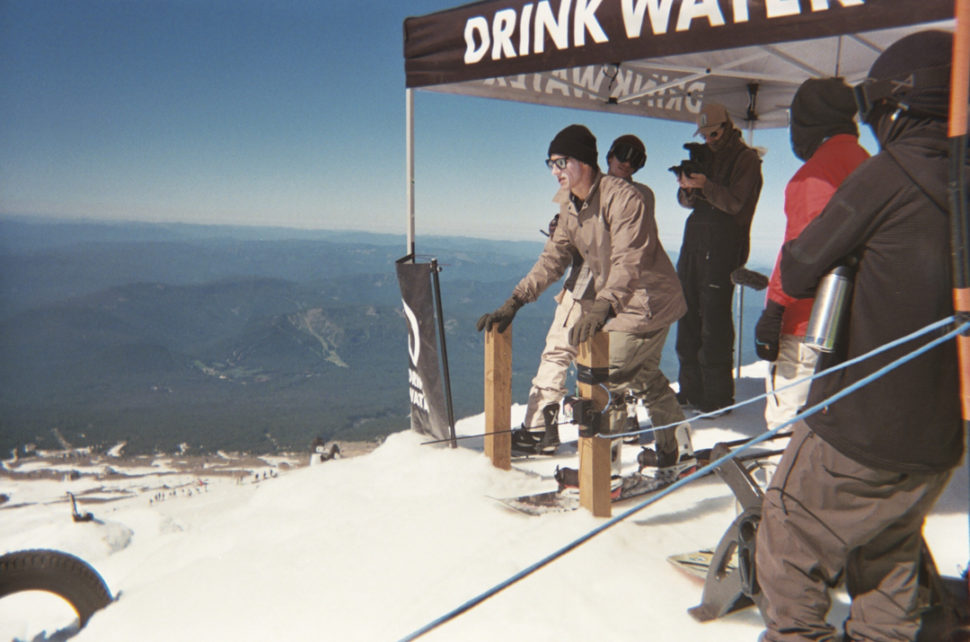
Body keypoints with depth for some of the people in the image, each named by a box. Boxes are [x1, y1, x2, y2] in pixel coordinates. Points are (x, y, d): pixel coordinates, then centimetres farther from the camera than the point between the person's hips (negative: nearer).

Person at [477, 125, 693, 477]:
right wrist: (513, 303, -6)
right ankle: (677, 454, 40)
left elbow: (628, 262, -37)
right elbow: (553, 258, 2)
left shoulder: (623, 198, -26)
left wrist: (602, 307, -52)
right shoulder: (571, 206, 2)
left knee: (605, 375, -14)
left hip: (649, 303, -10)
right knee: (645, 377, 21)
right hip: (620, 305, 10)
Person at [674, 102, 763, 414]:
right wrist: (687, 188, -7)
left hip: (724, 247, -7)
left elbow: (737, 203, -12)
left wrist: (705, 185, -25)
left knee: (714, 321, -8)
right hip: (694, 241, 7)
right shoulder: (705, 155, 19)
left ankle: (717, 396, -2)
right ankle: (691, 388, 15)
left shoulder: (746, 158, -1)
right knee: (688, 315, 6)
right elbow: (688, 202, 15)